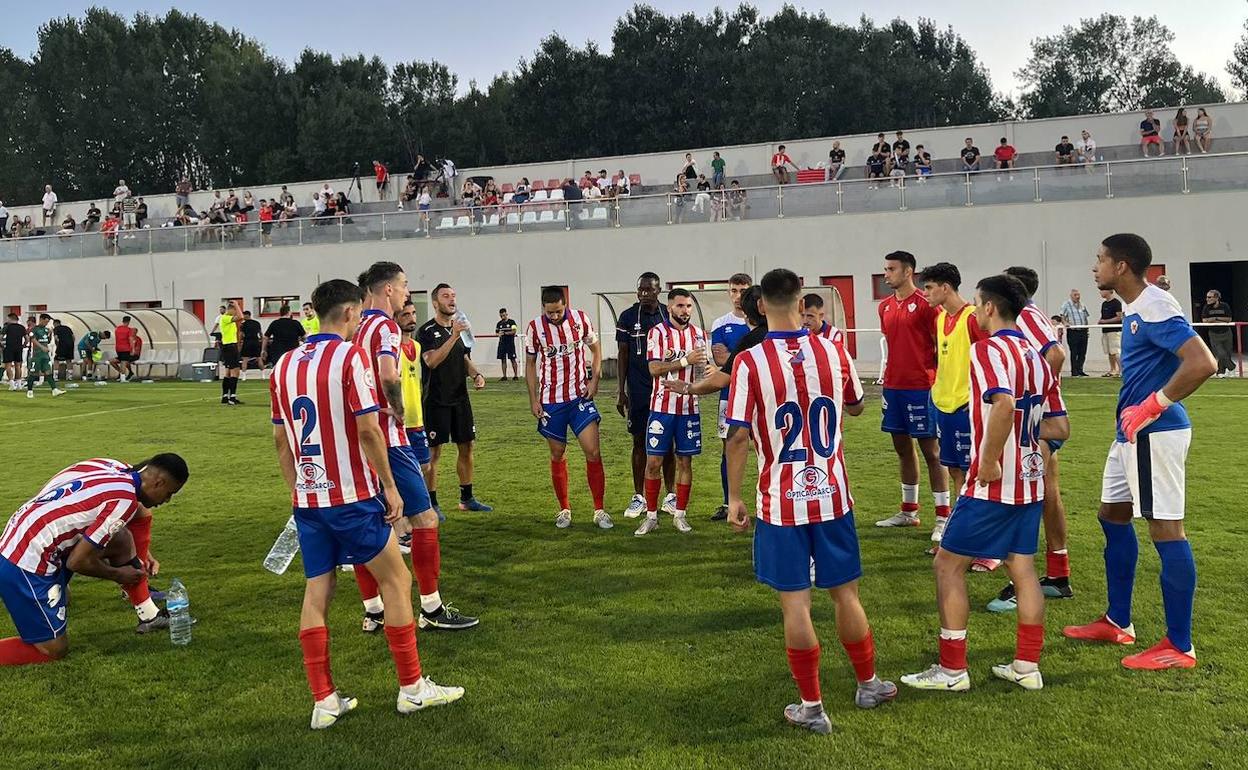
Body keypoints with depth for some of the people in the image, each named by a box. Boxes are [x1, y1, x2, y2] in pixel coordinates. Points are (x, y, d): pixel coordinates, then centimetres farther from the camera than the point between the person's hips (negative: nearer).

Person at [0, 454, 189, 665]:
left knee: (122, 539, 9)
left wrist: (140, 553, 18)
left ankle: (149, 616, 16)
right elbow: (77, 562, -18)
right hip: (26, 567, -9)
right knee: (55, 650, 3)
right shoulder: (124, 501, -22)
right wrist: (117, 574, 0)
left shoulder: (115, 468, 1)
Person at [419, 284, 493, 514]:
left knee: (466, 448, 10)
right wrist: (453, 336, -27)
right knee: (433, 452, -2)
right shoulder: (427, 331, -9)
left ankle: (466, 498, 22)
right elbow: (432, 361, -22)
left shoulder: (460, 327, 13)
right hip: (436, 400, -7)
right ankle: (431, 503, 6)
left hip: (460, 398, 7)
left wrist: (476, 374, 0)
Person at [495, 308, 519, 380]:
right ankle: (504, 376, 10)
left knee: (513, 359, -3)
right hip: (502, 343, 5)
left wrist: (505, 333, -22)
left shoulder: (512, 322, -2)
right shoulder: (499, 323, 12)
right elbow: (496, 332, 15)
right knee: (503, 360, 5)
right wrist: (499, 334, -8)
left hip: (510, 343, -4)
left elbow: (514, 331, -11)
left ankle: (516, 375, 2)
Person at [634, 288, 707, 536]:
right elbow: (655, 368, -13)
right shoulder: (657, 333, -4)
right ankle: (651, 515, 12)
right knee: (653, 461, 0)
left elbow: (703, 369, 11)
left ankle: (680, 514, 18)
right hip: (662, 407, -3)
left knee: (685, 461, 6)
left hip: (689, 408, 3)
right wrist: (686, 360, -19)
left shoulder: (699, 335, 7)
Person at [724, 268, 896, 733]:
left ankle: (812, 707, 15)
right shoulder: (833, 352, -1)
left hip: (782, 502, -3)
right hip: (832, 496, 3)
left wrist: (734, 498, -3)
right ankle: (868, 685, 34)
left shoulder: (749, 362, -12)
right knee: (845, 594, 17)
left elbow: (739, 437, -13)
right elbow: (856, 407, 16)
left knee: (794, 603, 5)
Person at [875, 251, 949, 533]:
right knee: (902, 448, 14)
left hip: (920, 387, -7)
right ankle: (909, 512, 25)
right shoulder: (885, 306, 12)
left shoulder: (925, 304, -9)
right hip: (893, 386, 7)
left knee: (931, 451, -2)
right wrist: (889, 372, 14)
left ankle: (943, 516, 5)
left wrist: (934, 378, -12)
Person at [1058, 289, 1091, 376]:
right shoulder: (1066, 304, -2)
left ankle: (1080, 370, 13)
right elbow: (1060, 315, -10)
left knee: (1082, 353, 5)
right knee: (1074, 353, -3)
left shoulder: (1082, 305, 17)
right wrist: (1065, 323, -26)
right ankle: (1074, 372, 3)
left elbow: (1085, 316, 26)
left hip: (1083, 331, 6)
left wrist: (1086, 326, 14)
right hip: (1073, 332, -6)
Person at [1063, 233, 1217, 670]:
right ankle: (1118, 623, 29)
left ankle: (1179, 646, 6)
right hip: (1132, 434, 11)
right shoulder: (1134, 309, 13)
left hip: (1155, 435, -11)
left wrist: (1152, 407, -23)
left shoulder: (1155, 307, -18)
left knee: (1166, 530, -4)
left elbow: (1203, 363, -27)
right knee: (1113, 516, 17)